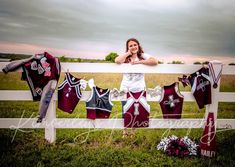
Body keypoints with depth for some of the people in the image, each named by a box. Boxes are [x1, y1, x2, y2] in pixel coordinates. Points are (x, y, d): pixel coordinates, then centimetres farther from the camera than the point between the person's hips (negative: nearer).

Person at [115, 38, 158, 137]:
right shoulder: (125, 57, 3)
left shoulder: (143, 56, -1)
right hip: (125, 89, 1)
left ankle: (133, 131, 32)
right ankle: (125, 130, 31)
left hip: (139, 90, -1)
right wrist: (128, 53, -8)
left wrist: (139, 62, -19)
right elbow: (117, 61, -18)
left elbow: (155, 62, -18)